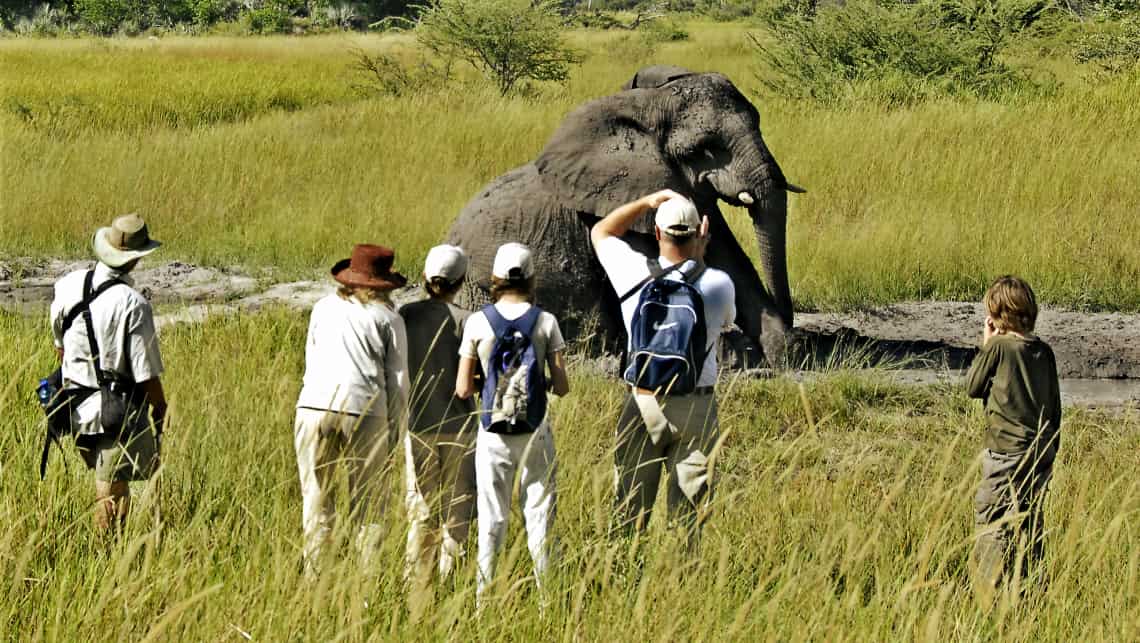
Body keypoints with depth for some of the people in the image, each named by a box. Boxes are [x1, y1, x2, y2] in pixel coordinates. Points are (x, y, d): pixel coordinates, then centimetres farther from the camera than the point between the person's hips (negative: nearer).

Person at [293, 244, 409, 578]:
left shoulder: (323, 309, 16)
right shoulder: (388, 318, 7)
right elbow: (397, 381, 6)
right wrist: (394, 434, 11)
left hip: (315, 408, 2)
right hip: (364, 412, -2)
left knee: (316, 501, 7)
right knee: (368, 506, 6)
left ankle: (313, 576, 3)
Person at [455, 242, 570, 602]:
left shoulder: (478, 322, -4)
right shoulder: (546, 323, -3)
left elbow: (463, 390, -3)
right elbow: (562, 387, -4)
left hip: (493, 429, 0)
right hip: (535, 428, 0)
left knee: (491, 517, 7)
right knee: (539, 512, 7)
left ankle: (485, 595, 7)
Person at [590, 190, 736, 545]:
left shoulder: (636, 273, -9)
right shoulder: (718, 284, -9)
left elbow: (601, 232, 11)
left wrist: (647, 202, 12)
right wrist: (700, 255, 13)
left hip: (644, 403, 0)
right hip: (697, 406, 0)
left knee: (630, 509, 7)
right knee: (690, 510, 6)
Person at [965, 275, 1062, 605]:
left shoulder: (999, 347, -12)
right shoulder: (1044, 351, 6)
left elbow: (973, 387, 0)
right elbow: (1055, 404, 12)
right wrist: (1051, 447, 22)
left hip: (1007, 450, -6)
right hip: (1042, 450, 6)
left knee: (990, 519, -3)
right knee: (1030, 517, 14)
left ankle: (989, 596, -8)